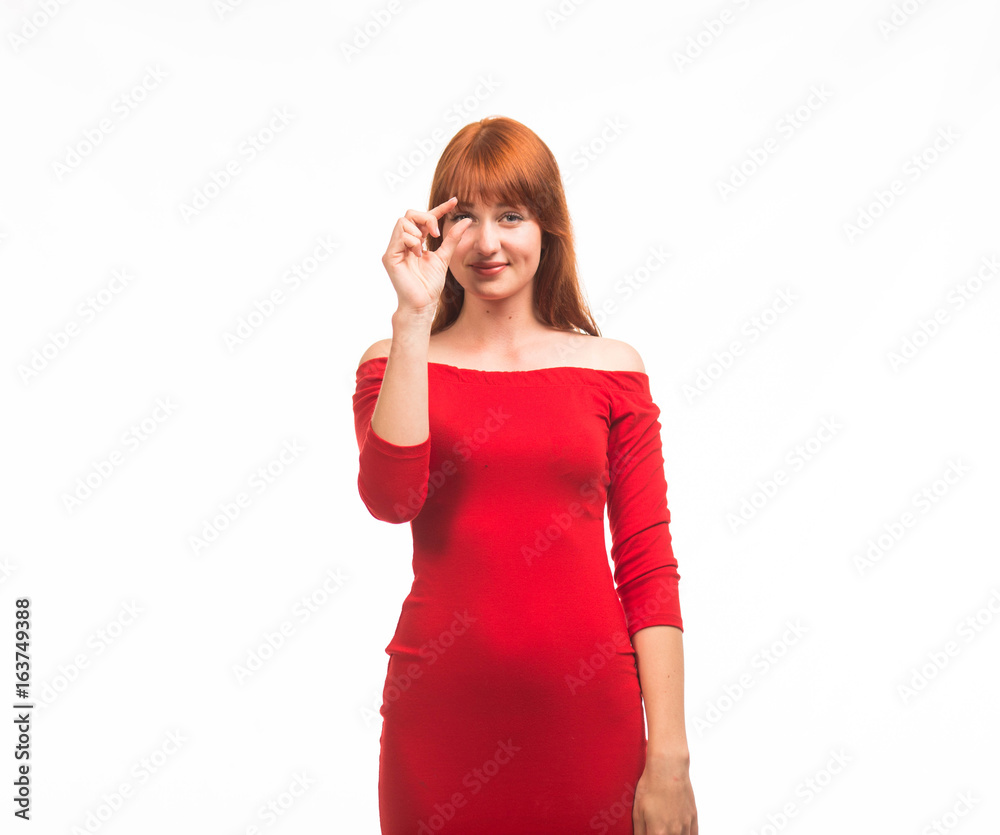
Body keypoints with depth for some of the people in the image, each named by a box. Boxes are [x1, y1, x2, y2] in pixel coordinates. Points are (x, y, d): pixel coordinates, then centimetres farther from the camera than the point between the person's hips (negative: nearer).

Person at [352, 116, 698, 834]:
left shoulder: (612, 368, 2)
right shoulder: (395, 365, 4)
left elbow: (649, 570, -1)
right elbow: (391, 500, -16)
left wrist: (670, 756, -5)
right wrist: (413, 318, -16)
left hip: (590, 716, 0)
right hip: (442, 711, 0)